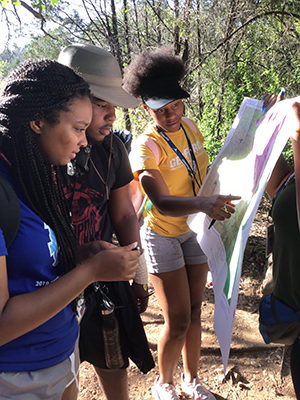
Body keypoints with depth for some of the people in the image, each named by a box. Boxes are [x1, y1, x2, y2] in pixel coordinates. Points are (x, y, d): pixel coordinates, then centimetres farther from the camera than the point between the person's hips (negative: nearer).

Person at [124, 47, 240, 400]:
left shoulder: (190, 127, 0)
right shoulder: (145, 146, -22)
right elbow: (162, 203, -34)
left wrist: (217, 203, 6)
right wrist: (203, 204, -49)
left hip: (196, 229, 6)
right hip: (163, 236, -6)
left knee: (194, 312, 15)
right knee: (178, 321, 0)